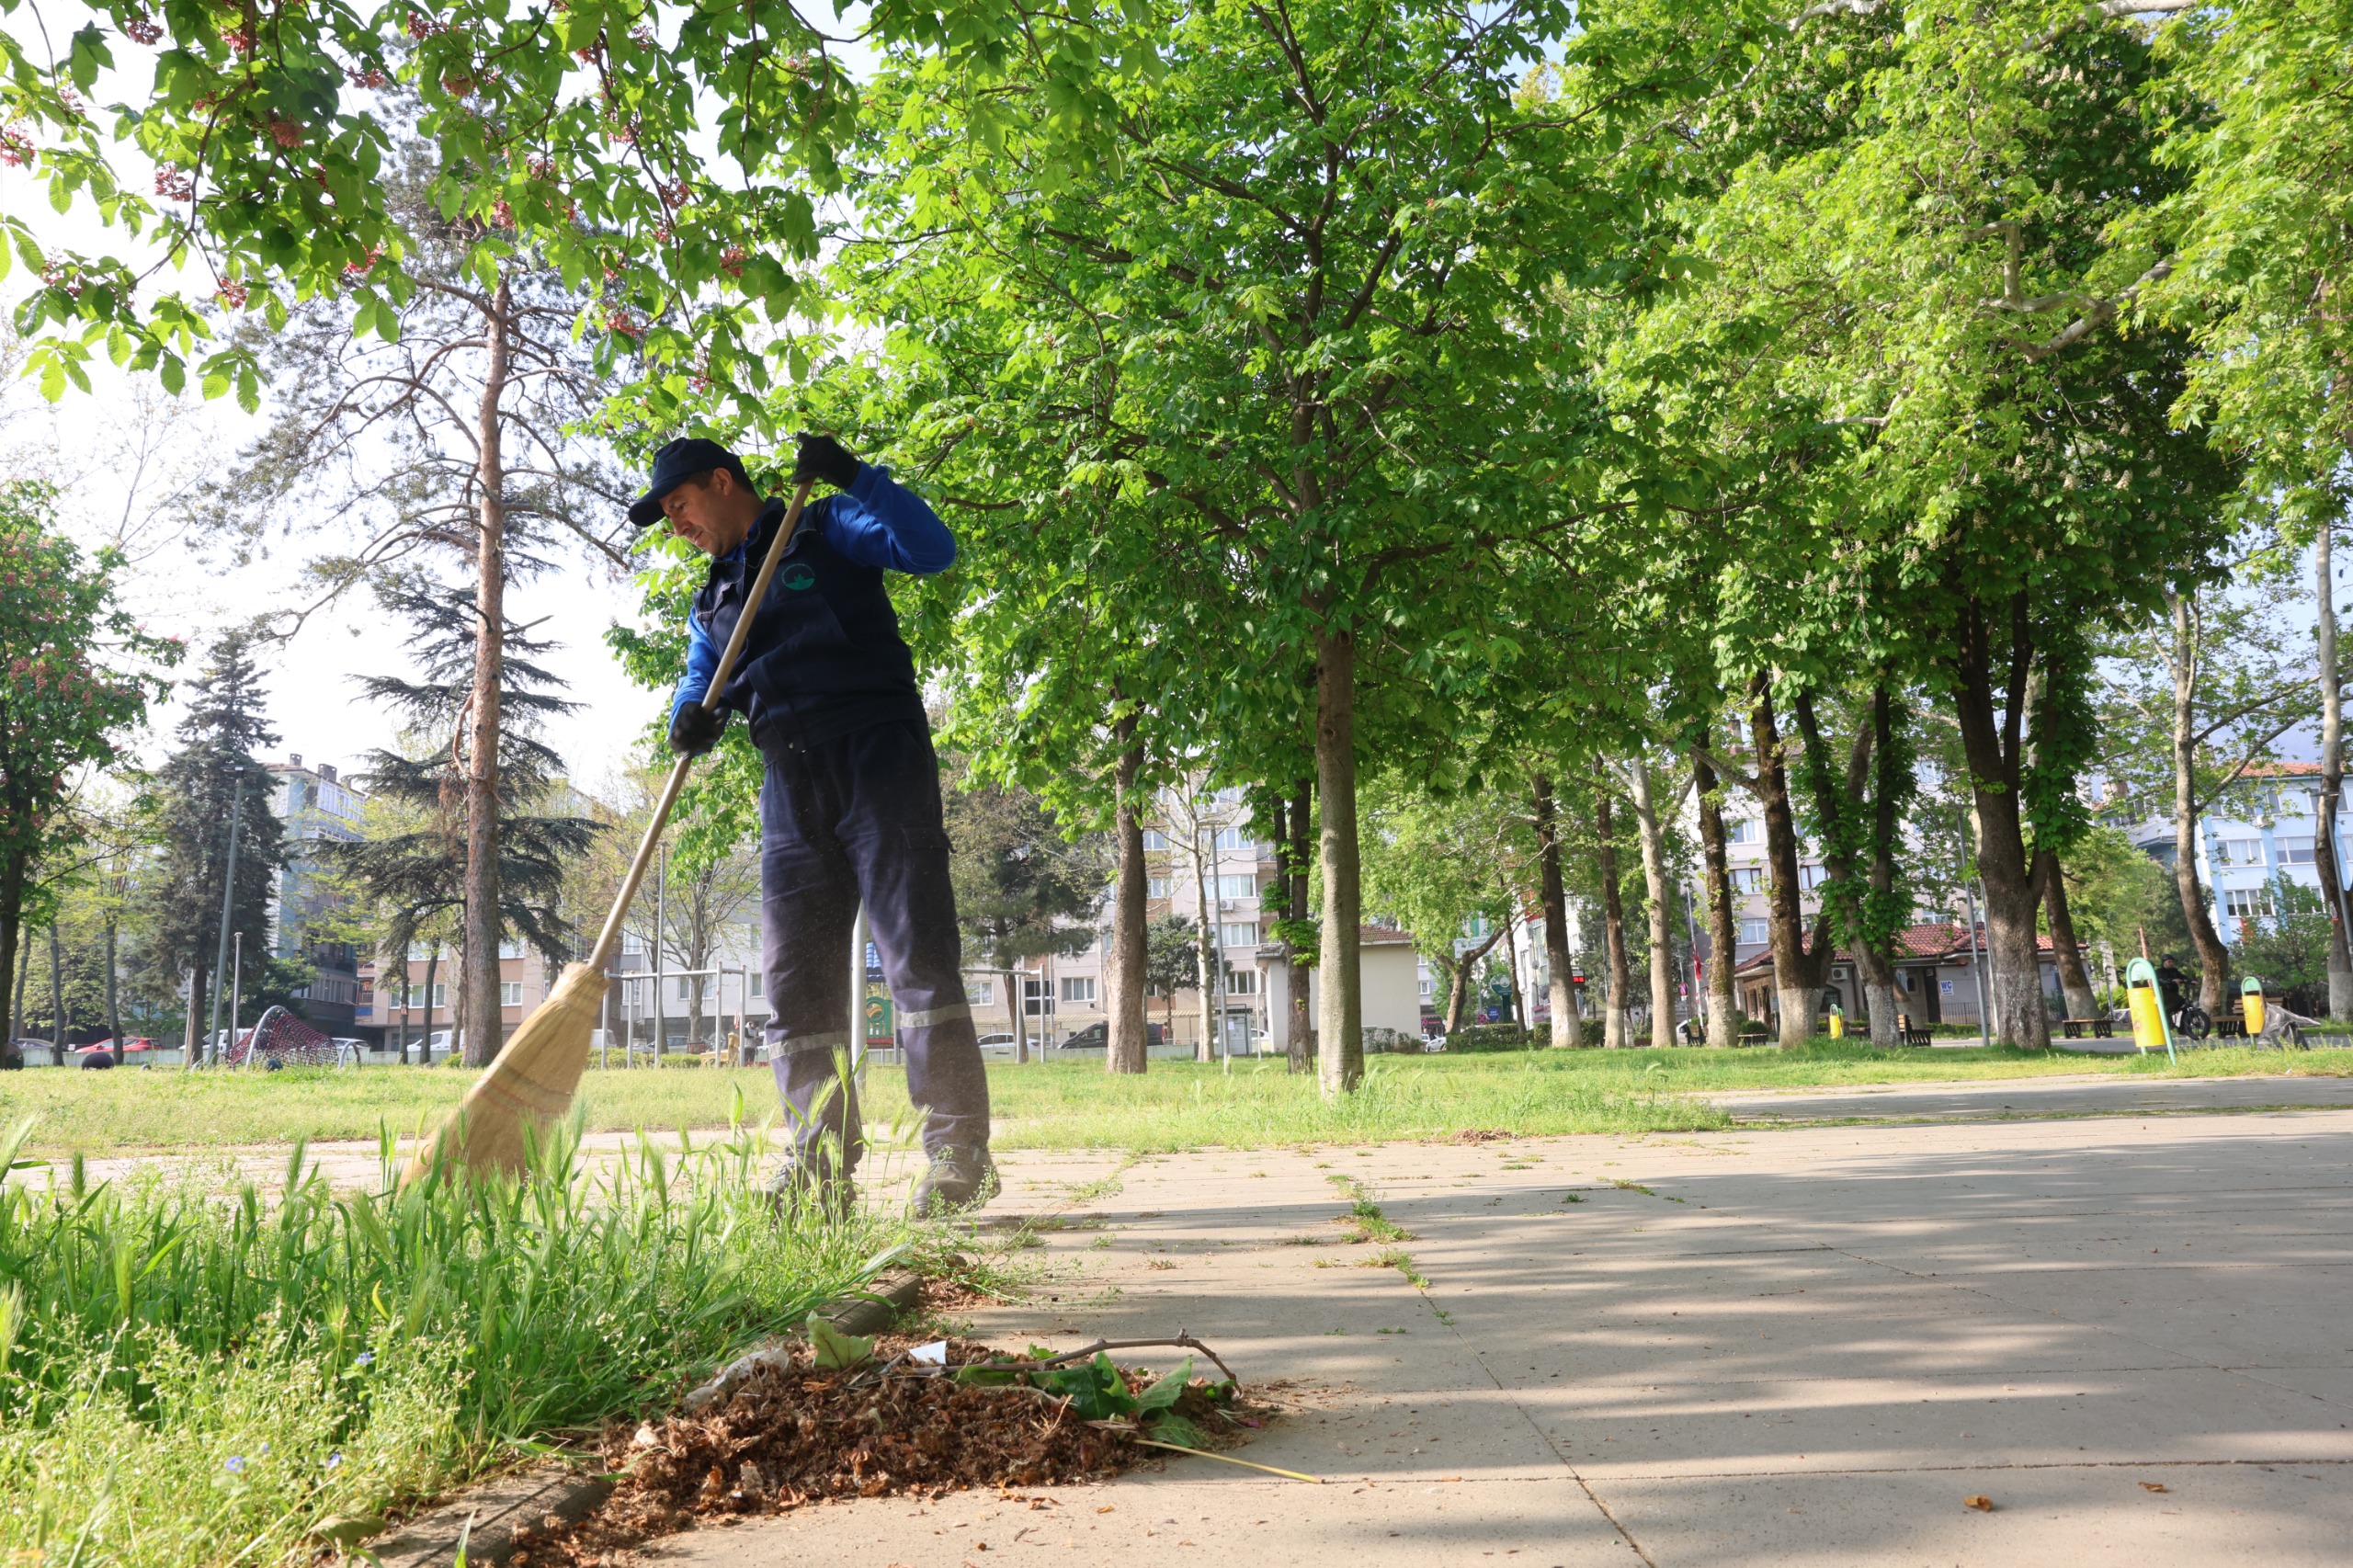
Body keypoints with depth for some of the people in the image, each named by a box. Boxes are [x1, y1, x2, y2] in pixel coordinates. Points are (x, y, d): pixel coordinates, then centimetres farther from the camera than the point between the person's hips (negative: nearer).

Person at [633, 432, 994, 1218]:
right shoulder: (713, 601, 25)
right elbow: (700, 680, 14)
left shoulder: (825, 529, 6)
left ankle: (958, 1156, -8)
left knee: (918, 958, -11)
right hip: (790, 786, 7)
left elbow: (932, 549, -8)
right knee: (794, 982, 3)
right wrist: (691, 716, -9)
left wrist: (854, 477, -14)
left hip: (879, 761, -7)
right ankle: (823, 1167, 9)